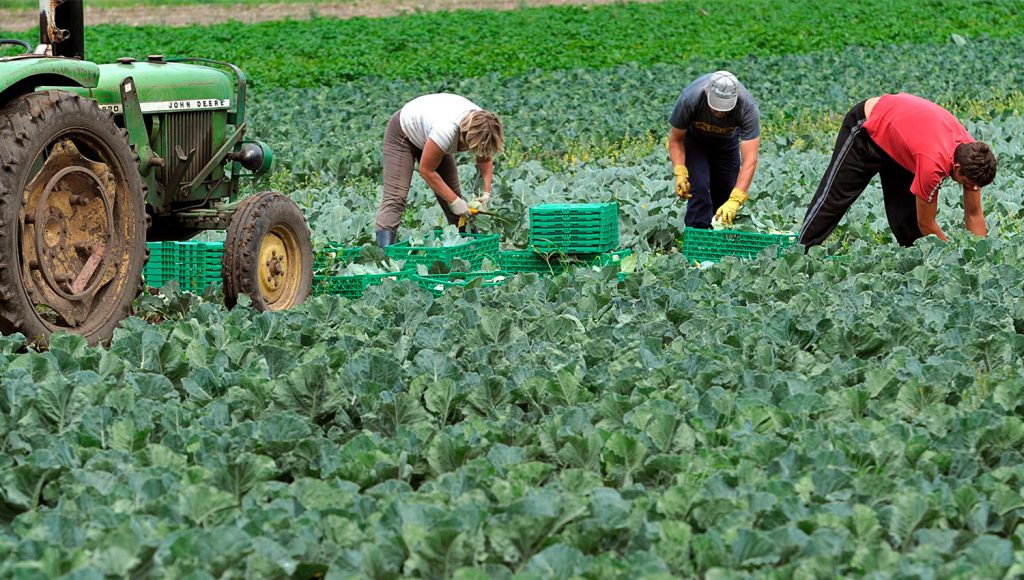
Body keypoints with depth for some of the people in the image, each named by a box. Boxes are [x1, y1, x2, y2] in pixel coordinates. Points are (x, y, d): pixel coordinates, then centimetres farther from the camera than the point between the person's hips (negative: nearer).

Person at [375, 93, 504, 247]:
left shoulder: (481, 127, -23)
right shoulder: (446, 131, -43)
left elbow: (485, 159, -3)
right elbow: (426, 170, -30)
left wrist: (486, 192, -17)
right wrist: (454, 201, -27)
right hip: (403, 134, -7)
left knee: (453, 195, 1)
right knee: (395, 197, -21)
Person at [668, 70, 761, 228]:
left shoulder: (748, 108, -38)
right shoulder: (690, 99, -38)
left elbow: (750, 160, -40)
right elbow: (676, 139, -20)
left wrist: (734, 201, -49)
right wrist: (680, 174, -34)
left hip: (727, 140, 1)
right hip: (694, 137, -1)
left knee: (726, 192, -4)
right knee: (699, 187, -19)